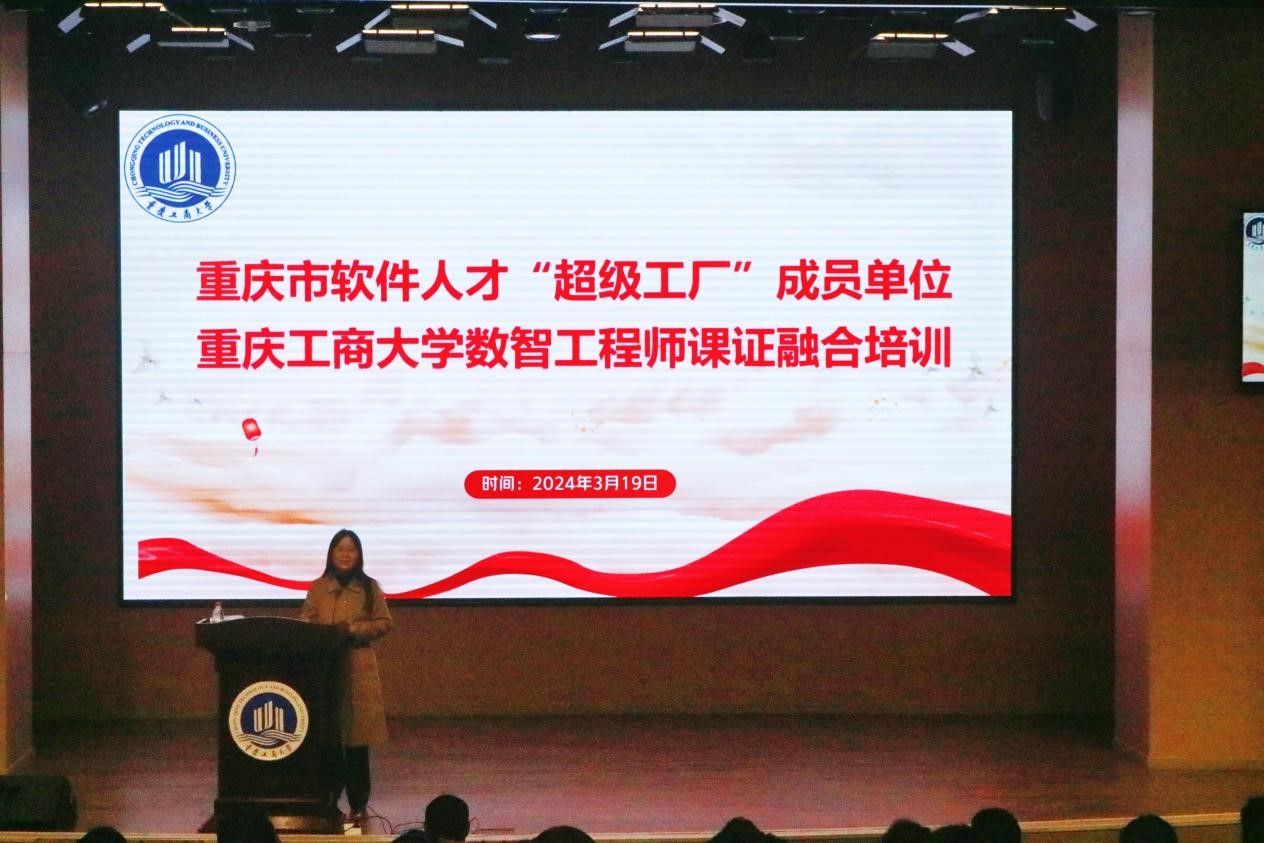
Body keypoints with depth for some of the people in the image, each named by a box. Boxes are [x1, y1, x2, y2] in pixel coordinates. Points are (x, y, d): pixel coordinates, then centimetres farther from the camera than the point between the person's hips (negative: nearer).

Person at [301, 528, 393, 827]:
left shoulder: (370, 587, 3)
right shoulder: (318, 588, 7)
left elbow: (384, 623, 3)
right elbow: (306, 624, 6)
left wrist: (353, 628, -11)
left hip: (359, 668, -1)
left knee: (357, 739, 0)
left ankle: (358, 805, 6)